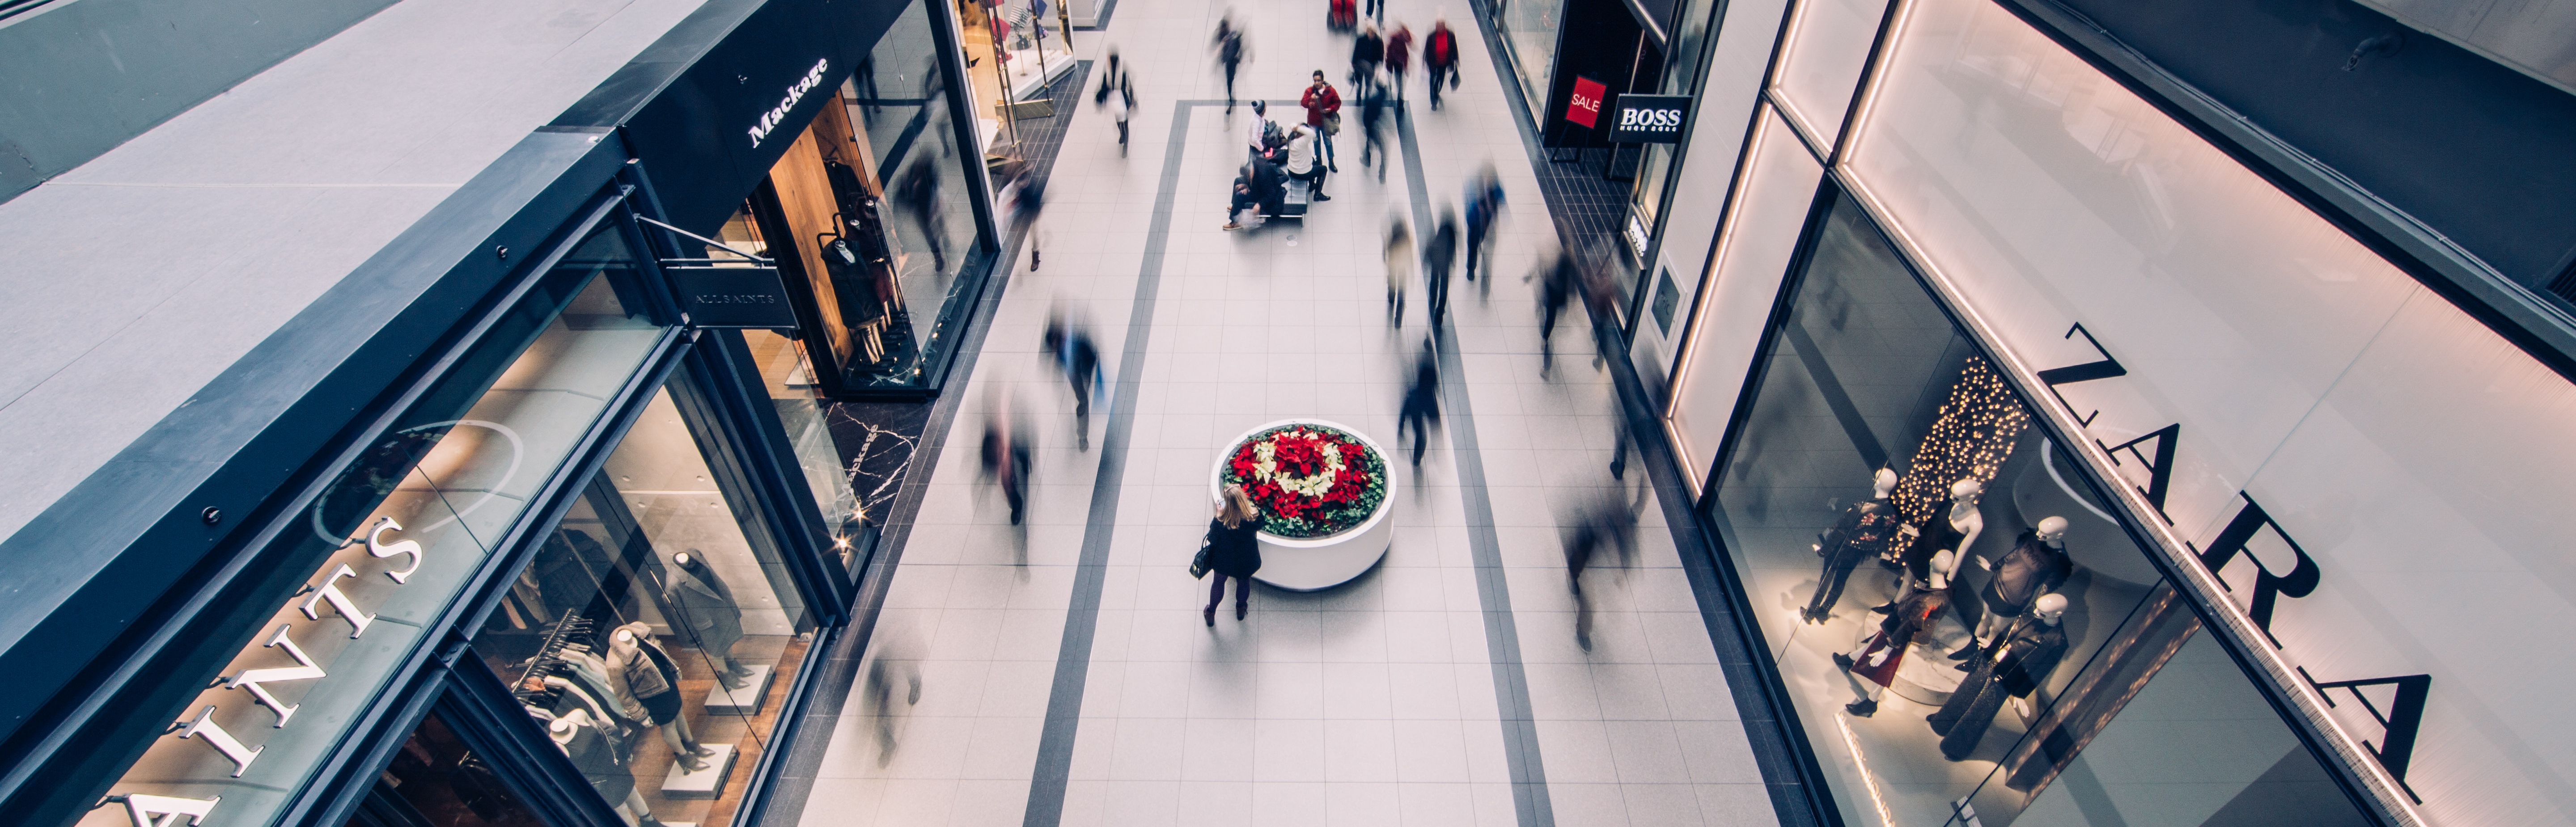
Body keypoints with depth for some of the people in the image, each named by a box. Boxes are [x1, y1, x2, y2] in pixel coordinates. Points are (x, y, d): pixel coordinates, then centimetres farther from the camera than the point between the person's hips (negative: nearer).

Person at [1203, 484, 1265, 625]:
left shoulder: (1221, 522, -36)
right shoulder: (1255, 517, -30)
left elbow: (1212, 539, -16)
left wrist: (1218, 515, -12)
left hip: (1224, 561, -1)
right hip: (1247, 561, 1)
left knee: (1218, 583, 28)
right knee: (1244, 582, 32)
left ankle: (1211, 613, 50)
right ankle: (1241, 609, 57)